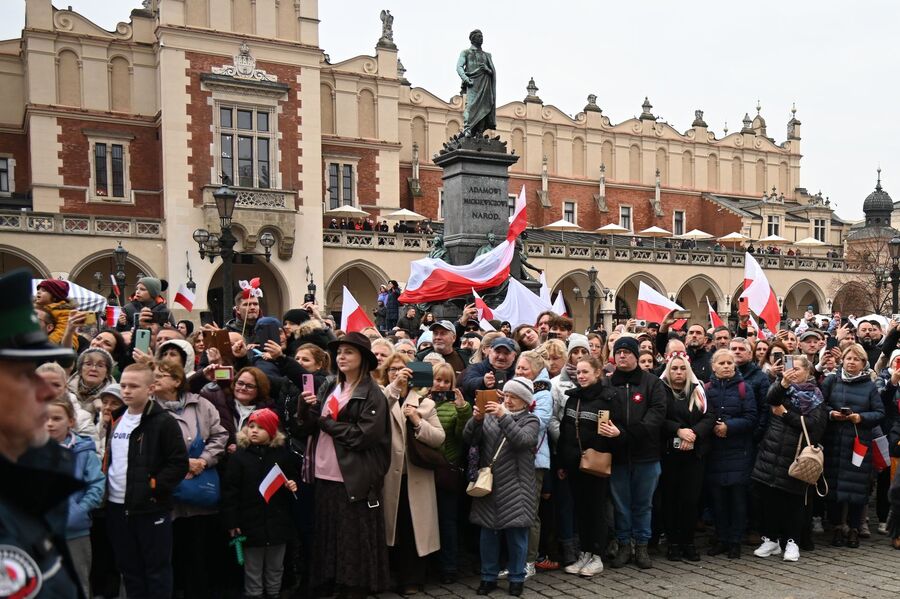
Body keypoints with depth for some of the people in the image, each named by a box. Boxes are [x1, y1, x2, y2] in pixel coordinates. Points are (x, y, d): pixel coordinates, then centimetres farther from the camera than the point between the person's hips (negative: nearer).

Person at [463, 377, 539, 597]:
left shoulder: (530, 421, 2)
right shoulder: (491, 415, 10)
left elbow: (522, 440, -19)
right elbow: (469, 439, -1)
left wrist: (504, 417, -25)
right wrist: (476, 419, -18)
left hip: (515, 488, -2)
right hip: (488, 484, 3)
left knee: (516, 533, 4)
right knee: (488, 532, 9)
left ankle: (517, 578, 19)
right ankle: (488, 576, 21)